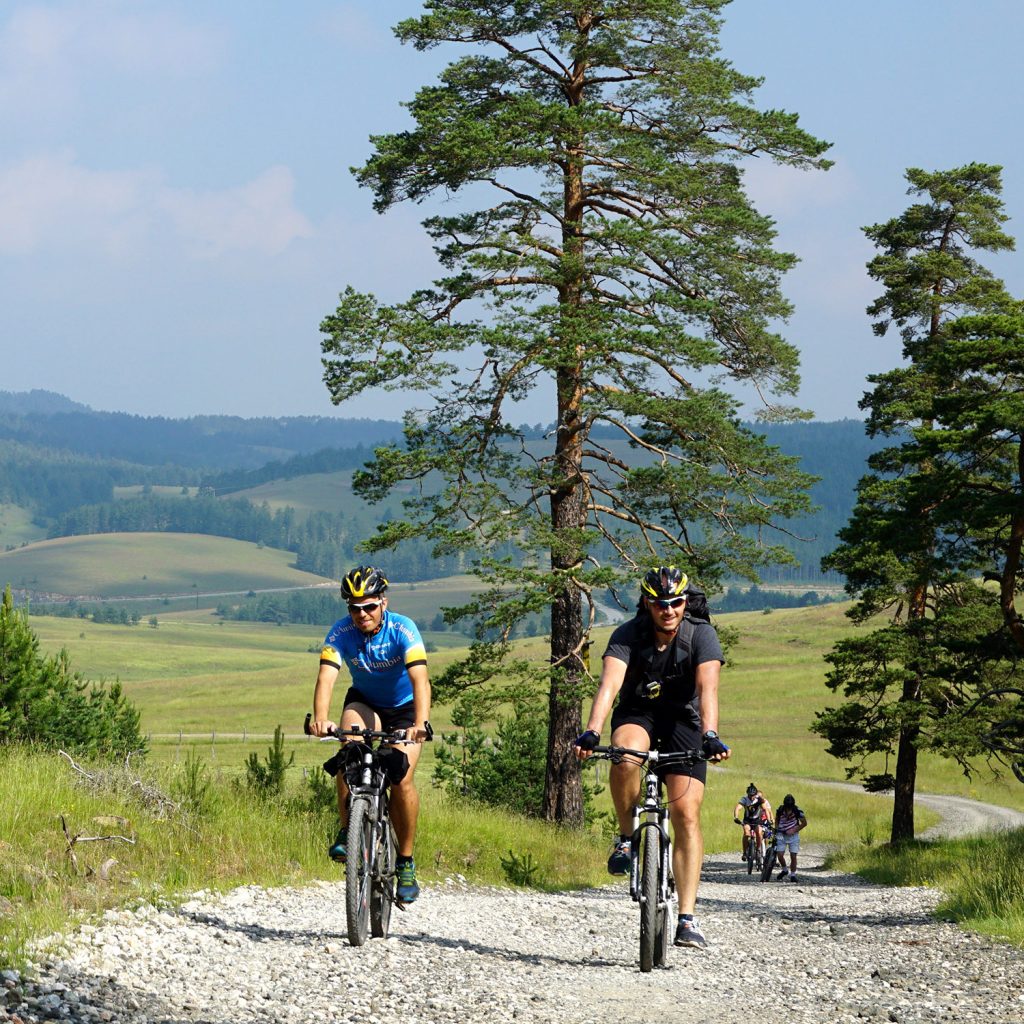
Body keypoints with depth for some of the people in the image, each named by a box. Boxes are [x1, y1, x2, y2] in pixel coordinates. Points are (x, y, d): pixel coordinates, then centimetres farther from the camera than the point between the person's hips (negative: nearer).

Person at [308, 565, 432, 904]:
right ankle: (347, 832, -19)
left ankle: (406, 862, -1)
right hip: (364, 702, 2)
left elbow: (420, 679, -40)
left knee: (401, 780, -19)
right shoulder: (341, 633, -21)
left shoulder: (403, 630, -28)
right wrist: (320, 718, -52)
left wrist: (421, 724, -56)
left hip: (404, 707, -2)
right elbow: (326, 677, -33)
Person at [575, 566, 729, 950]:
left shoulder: (701, 635, -20)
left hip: (682, 721, 0)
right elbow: (609, 684, -32)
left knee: (686, 813, -14)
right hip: (637, 715, 0)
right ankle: (627, 839, -12)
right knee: (625, 756, -37)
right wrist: (592, 732, -48)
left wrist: (710, 736, -50)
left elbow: (708, 688, -33)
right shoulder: (628, 635, -19)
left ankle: (687, 918, -13)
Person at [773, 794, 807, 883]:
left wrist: (794, 830, -14)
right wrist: (776, 829, -5)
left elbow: (804, 823, -5)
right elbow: (777, 820, 9)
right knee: (780, 855, -7)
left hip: (793, 835, -1)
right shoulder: (780, 810, -10)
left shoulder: (797, 811, -16)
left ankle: (792, 875, 9)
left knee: (793, 856, -5)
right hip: (781, 835, 1)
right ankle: (785, 870, 19)